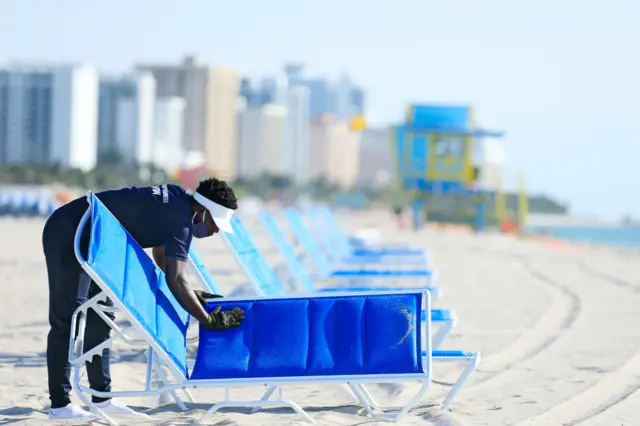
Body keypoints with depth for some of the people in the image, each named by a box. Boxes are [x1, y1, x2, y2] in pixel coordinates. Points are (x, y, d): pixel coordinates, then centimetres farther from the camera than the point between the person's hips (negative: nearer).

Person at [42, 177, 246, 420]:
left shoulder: (177, 198, 5)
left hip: (84, 238, 10)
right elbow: (176, 281, -30)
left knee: (99, 318, 11)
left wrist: (190, 295, 12)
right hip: (68, 237, -10)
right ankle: (59, 405, -7)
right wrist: (209, 321, -27)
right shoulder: (179, 220, -23)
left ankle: (102, 397, 15)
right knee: (67, 320, -9)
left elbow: (160, 254, 16)